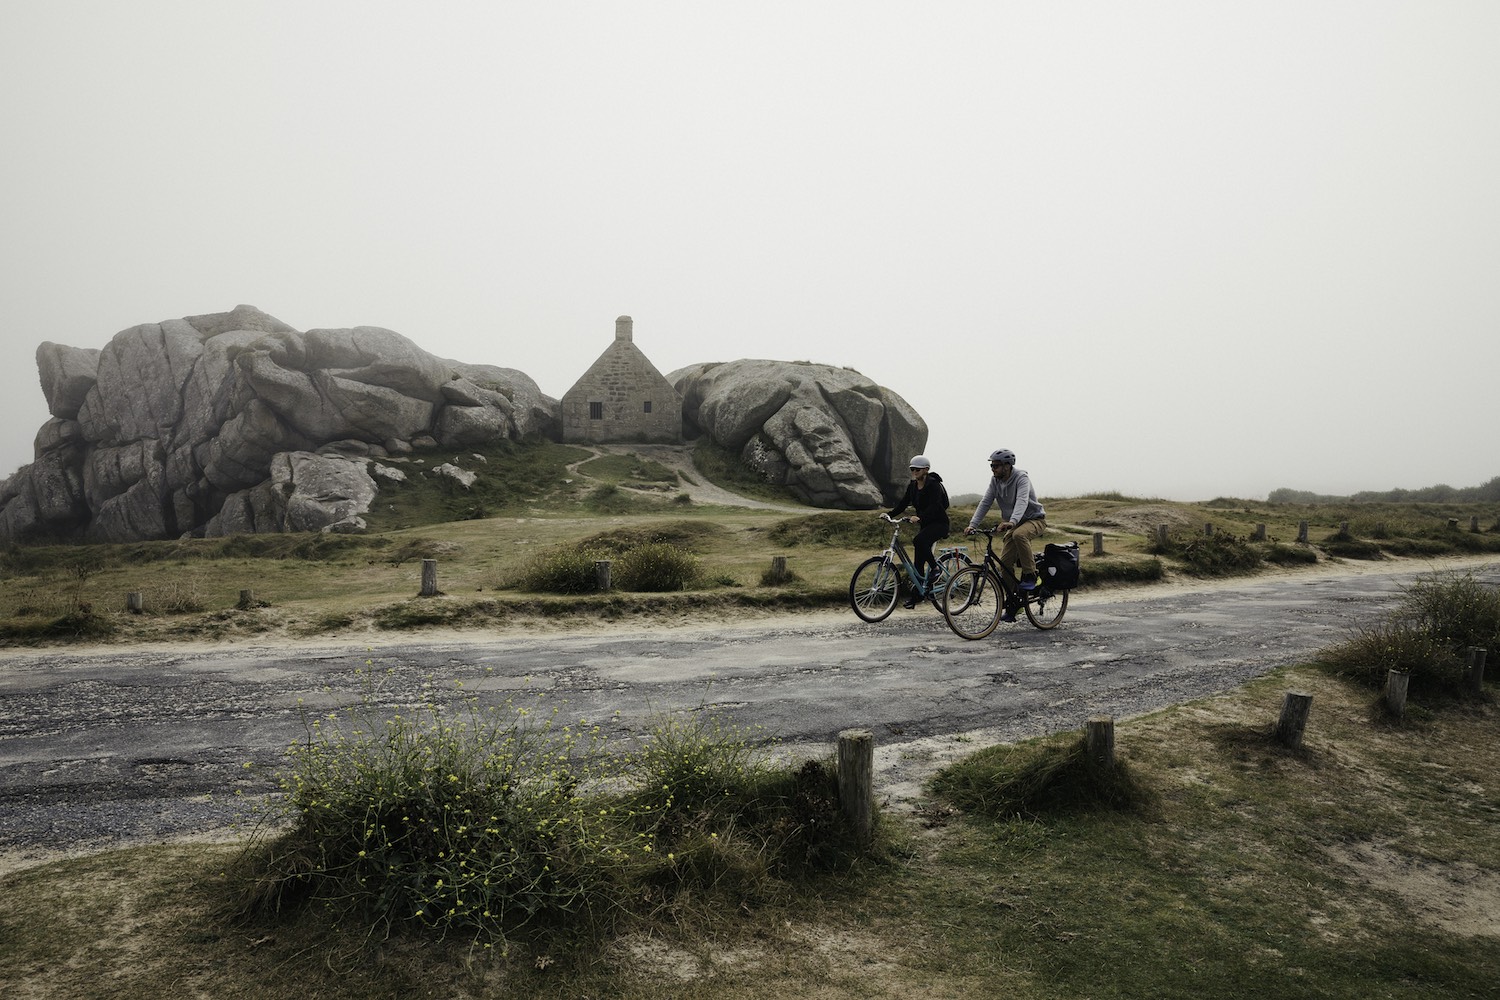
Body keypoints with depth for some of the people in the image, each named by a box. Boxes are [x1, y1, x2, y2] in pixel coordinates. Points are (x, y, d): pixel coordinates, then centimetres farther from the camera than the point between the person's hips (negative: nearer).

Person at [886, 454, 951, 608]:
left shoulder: (934, 485, -17)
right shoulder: (912, 486, 4)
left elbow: (934, 507, -30)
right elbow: (903, 504, 3)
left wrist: (919, 517, -44)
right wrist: (889, 515, -11)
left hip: (939, 523, -7)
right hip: (925, 524, 7)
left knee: (919, 541, -35)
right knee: (919, 561, 3)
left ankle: (935, 568, -14)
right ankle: (915, 597, 8)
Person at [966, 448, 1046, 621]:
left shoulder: (1021, 478, -22)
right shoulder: (995, 480, -3)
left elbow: (1022, 501, -39)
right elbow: (985, 503, -7)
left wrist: (1012, 522, -57)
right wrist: (972, 524, -20)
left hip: (1034, 519, -6)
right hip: (1015, 524, 7)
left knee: (1019, 535, -40)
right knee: (1005, 562, -4)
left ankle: (1030, 576, -22)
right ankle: (1011, 607, 5)